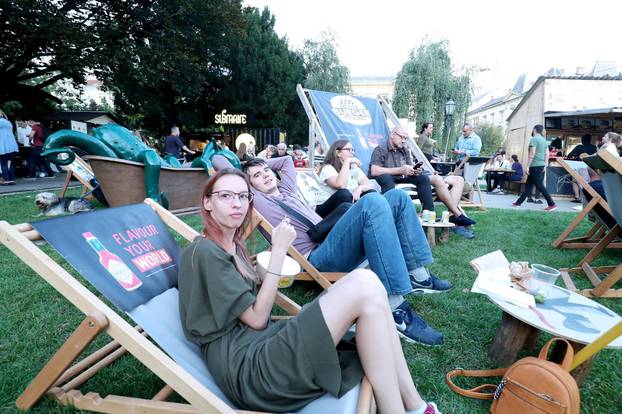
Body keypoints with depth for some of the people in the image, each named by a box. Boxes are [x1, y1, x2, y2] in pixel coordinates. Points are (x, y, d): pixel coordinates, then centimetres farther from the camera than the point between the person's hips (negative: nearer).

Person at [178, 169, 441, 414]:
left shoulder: (233, 246, 18)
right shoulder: (203, 252, -10)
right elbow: (257, 318, -12)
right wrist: (279, 250, -12)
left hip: (265, 345, 9)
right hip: (248, 369, -8)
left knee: (365, 285, -6)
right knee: (364, 286, -21)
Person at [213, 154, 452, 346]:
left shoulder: (287, 190, 30)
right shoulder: (254, 200, 10)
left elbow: (287, 159, 47)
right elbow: (218, 160, 11)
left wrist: (263, 162, 38)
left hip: (337, 246, 9)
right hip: (317, 258, -8)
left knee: (396, 196, 0)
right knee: (373, 202, -31)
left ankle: (418, 275, -4)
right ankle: (396, 309, -34)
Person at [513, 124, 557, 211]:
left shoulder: (534, 139, -9)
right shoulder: (544, 140, 15)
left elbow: (532, 153, -17)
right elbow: (547, 154, 13)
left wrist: (527, 166, -15)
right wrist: (545, 165, 15)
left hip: (535, 166, -9)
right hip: (541, 166, 9)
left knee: (540, 186, -6)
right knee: (528, 185, 12)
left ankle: (552, 204, -5)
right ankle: (519, 202, 17)